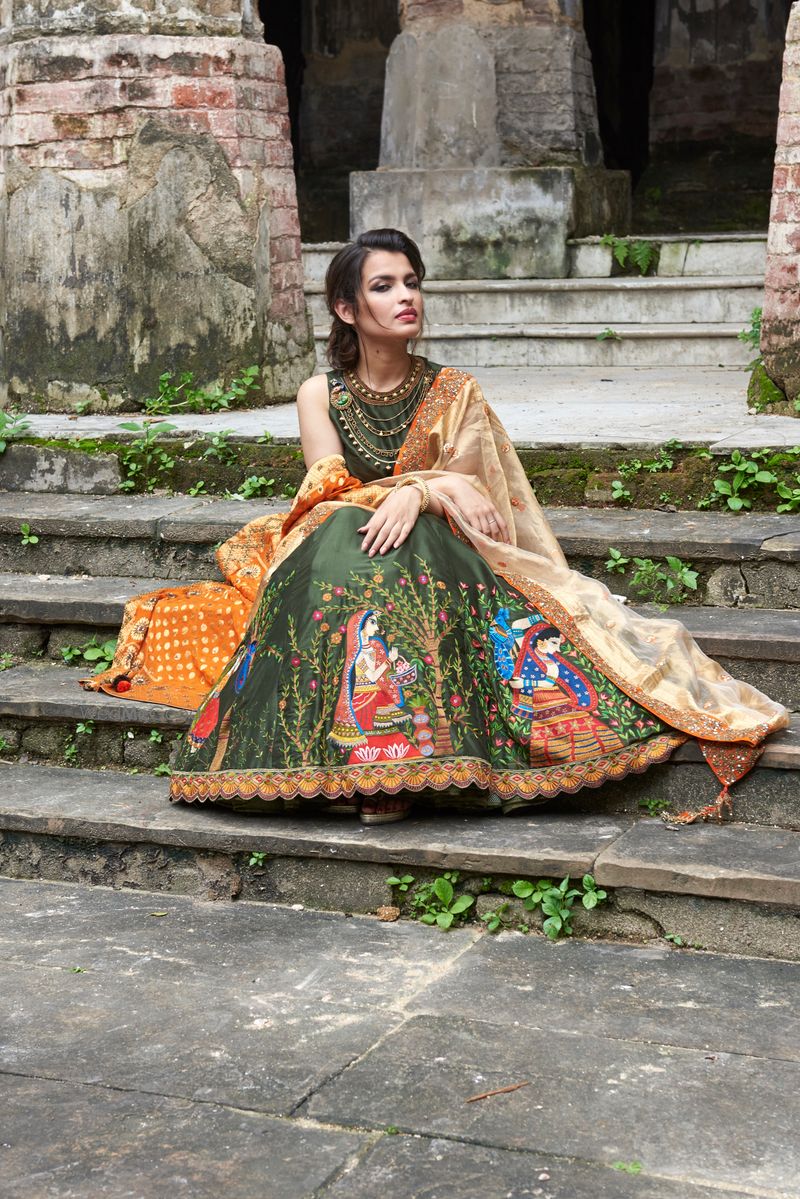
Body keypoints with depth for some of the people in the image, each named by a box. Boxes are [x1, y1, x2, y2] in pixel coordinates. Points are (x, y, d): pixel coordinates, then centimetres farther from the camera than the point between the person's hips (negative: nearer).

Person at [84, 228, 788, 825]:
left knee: (400, 551, -35)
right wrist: (435, 485, -19)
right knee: (342, 531, -34)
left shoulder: (454, 392, 6)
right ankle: (335, 762, -40)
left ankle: (391, 770, -43)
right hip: (336, 554, 1)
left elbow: (472, 497, -5)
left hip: (438, 558, 0)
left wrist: (410, 498, -28)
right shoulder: (320, 394, 7)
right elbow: (330, 495, -6)